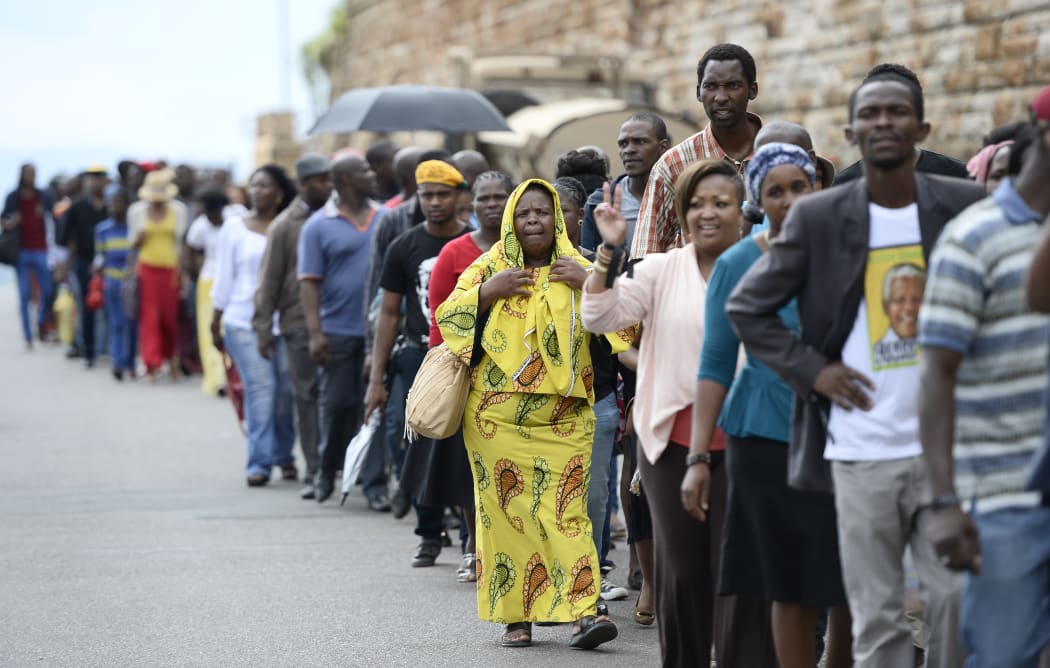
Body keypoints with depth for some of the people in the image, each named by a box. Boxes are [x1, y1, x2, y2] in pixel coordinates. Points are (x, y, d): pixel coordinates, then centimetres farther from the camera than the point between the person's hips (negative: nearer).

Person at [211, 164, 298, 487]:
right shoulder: (235, 227, 7)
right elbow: (224, 276, 10)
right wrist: (215, 321, 10)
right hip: (243, 321, 0)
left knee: (286, 390, 1)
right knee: (260, 387, -10)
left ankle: (283, 455, 21)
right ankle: (260, 462, -7)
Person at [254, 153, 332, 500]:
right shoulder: (285, 225, 3)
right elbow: (269, 281, 4)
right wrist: (263, 328, -1)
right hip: (299, 324, -2)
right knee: (307, 397, 1)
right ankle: (314, 471, 6)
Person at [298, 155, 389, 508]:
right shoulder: (319, 226, 0)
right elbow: (310, 282, -4)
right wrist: (315, 333, -12)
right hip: (338, 330, -2)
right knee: (337, 405, 5)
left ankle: (375, 483, 3)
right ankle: (326, 469, 25)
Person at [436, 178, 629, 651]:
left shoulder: (576, 270, 9)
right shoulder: (489, 268, 9)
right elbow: (446, 318, 2)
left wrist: (591, 284, -11)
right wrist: (487, 293, -11)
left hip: (562, 419, -1)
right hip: (497, 416, 1)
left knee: (565, 512, -9)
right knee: (506, 511, 0)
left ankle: (584, 611, -15)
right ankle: (515, 617, 7)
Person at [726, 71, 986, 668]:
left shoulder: (965, 206, 1)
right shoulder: (819, 218, 0)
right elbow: (747, 307, 7)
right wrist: (812, 370, -2)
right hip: (860, 452, 0)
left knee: (959, 598, -6)